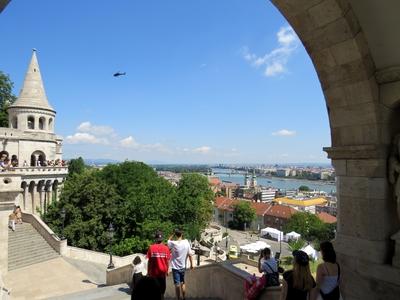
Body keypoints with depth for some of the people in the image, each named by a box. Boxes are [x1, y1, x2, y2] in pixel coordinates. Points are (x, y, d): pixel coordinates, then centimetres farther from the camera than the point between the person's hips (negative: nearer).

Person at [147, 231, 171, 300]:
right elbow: (167, 261, -2)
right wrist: (167, 271, 11)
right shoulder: (166, 248, -8)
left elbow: (149, 261, -8)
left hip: (153, 272, -1)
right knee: (162, 287, 17)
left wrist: (148, 271, 3)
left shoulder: (151, 247, -11)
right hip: (162, 272, 1)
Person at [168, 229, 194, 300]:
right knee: (182, 283, 20)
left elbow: (169, 240, 8)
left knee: (177, 285, 6)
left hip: (175, 267, -3)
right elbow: (190, 254, -5)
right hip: (183, 267, 3)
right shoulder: (186, 242, -10)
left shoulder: (173, 243, -17)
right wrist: (191, 264, 5)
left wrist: (173, 234, -1)